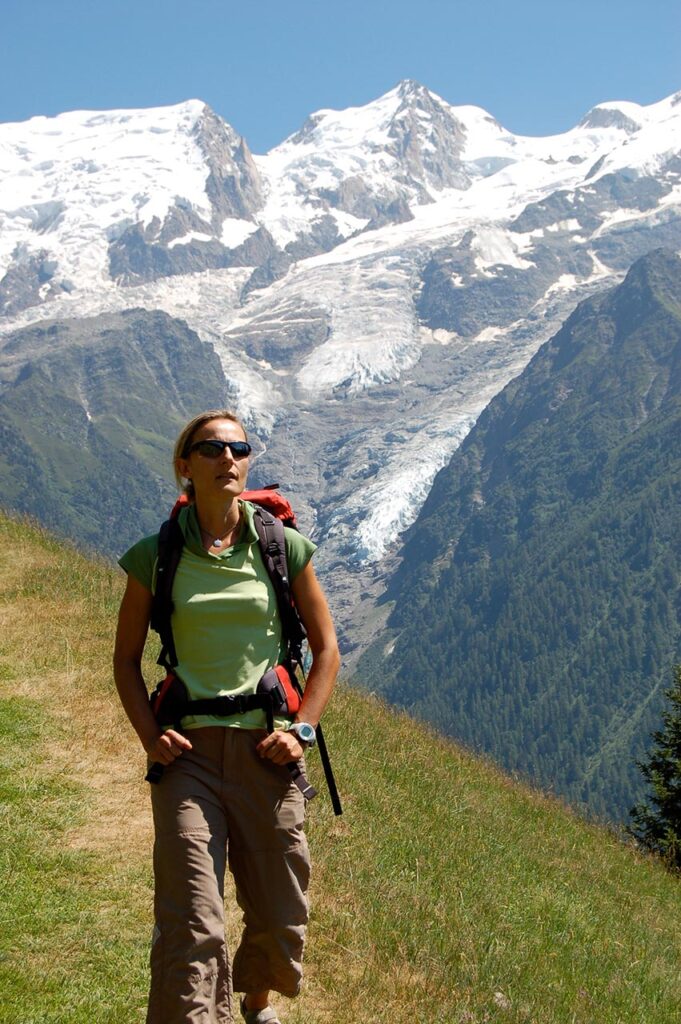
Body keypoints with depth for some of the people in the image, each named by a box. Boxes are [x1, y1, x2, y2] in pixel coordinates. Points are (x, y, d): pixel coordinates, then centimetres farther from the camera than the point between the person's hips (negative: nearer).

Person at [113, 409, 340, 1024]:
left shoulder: (283, 548, 2)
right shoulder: (157, 556, 1)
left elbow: (326, 650, 9)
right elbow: (127, 658, 10)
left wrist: (301, 730, -2)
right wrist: (150, 735, -4)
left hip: (265, 751, 2)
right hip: (189, 750, -1)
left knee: (281, 919, 13)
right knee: (193, 927, -13)